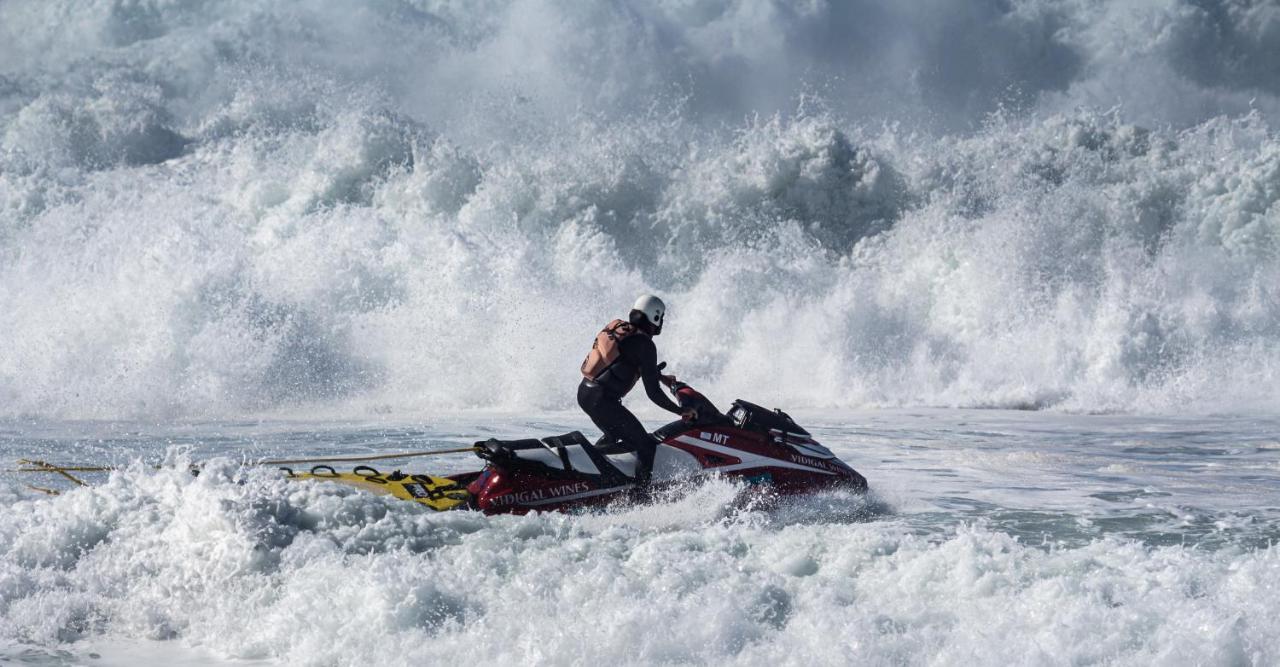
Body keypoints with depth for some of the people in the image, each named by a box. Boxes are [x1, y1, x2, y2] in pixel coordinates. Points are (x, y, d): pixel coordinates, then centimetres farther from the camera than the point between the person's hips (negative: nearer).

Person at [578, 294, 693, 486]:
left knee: (615, 434, 33)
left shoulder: (616, 328, 13)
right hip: (603, 400, -9)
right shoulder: (644, 344, -11)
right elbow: (653, 393, -12)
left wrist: (660, 376, 37)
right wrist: (682, 411, -2)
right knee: (645, 446, -2)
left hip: (584, 392, 9)